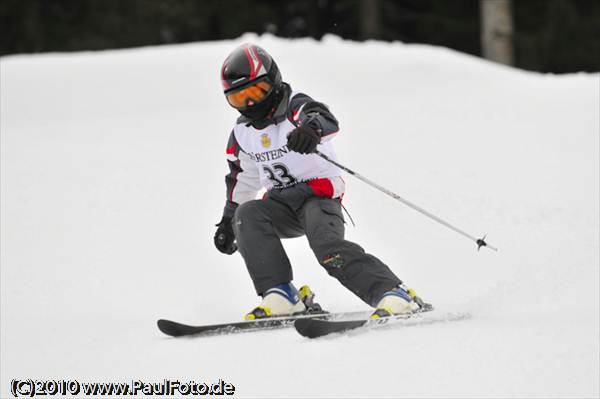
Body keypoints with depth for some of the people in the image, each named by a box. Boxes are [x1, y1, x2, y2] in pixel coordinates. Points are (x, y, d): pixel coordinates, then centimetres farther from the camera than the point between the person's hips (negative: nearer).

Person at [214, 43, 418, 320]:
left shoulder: (296, 108, -10)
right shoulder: (242, 133, 10)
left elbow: (326, 120, -34)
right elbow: (242, 179, 26)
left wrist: (312, 127, -59)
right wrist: (228, 219, 26)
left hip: (319, 194, -6)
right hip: (280, 202, 6)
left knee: (327, 244, -32)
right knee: (247, 215, -25)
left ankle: (392, 293, -31)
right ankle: (280, 295, -28)